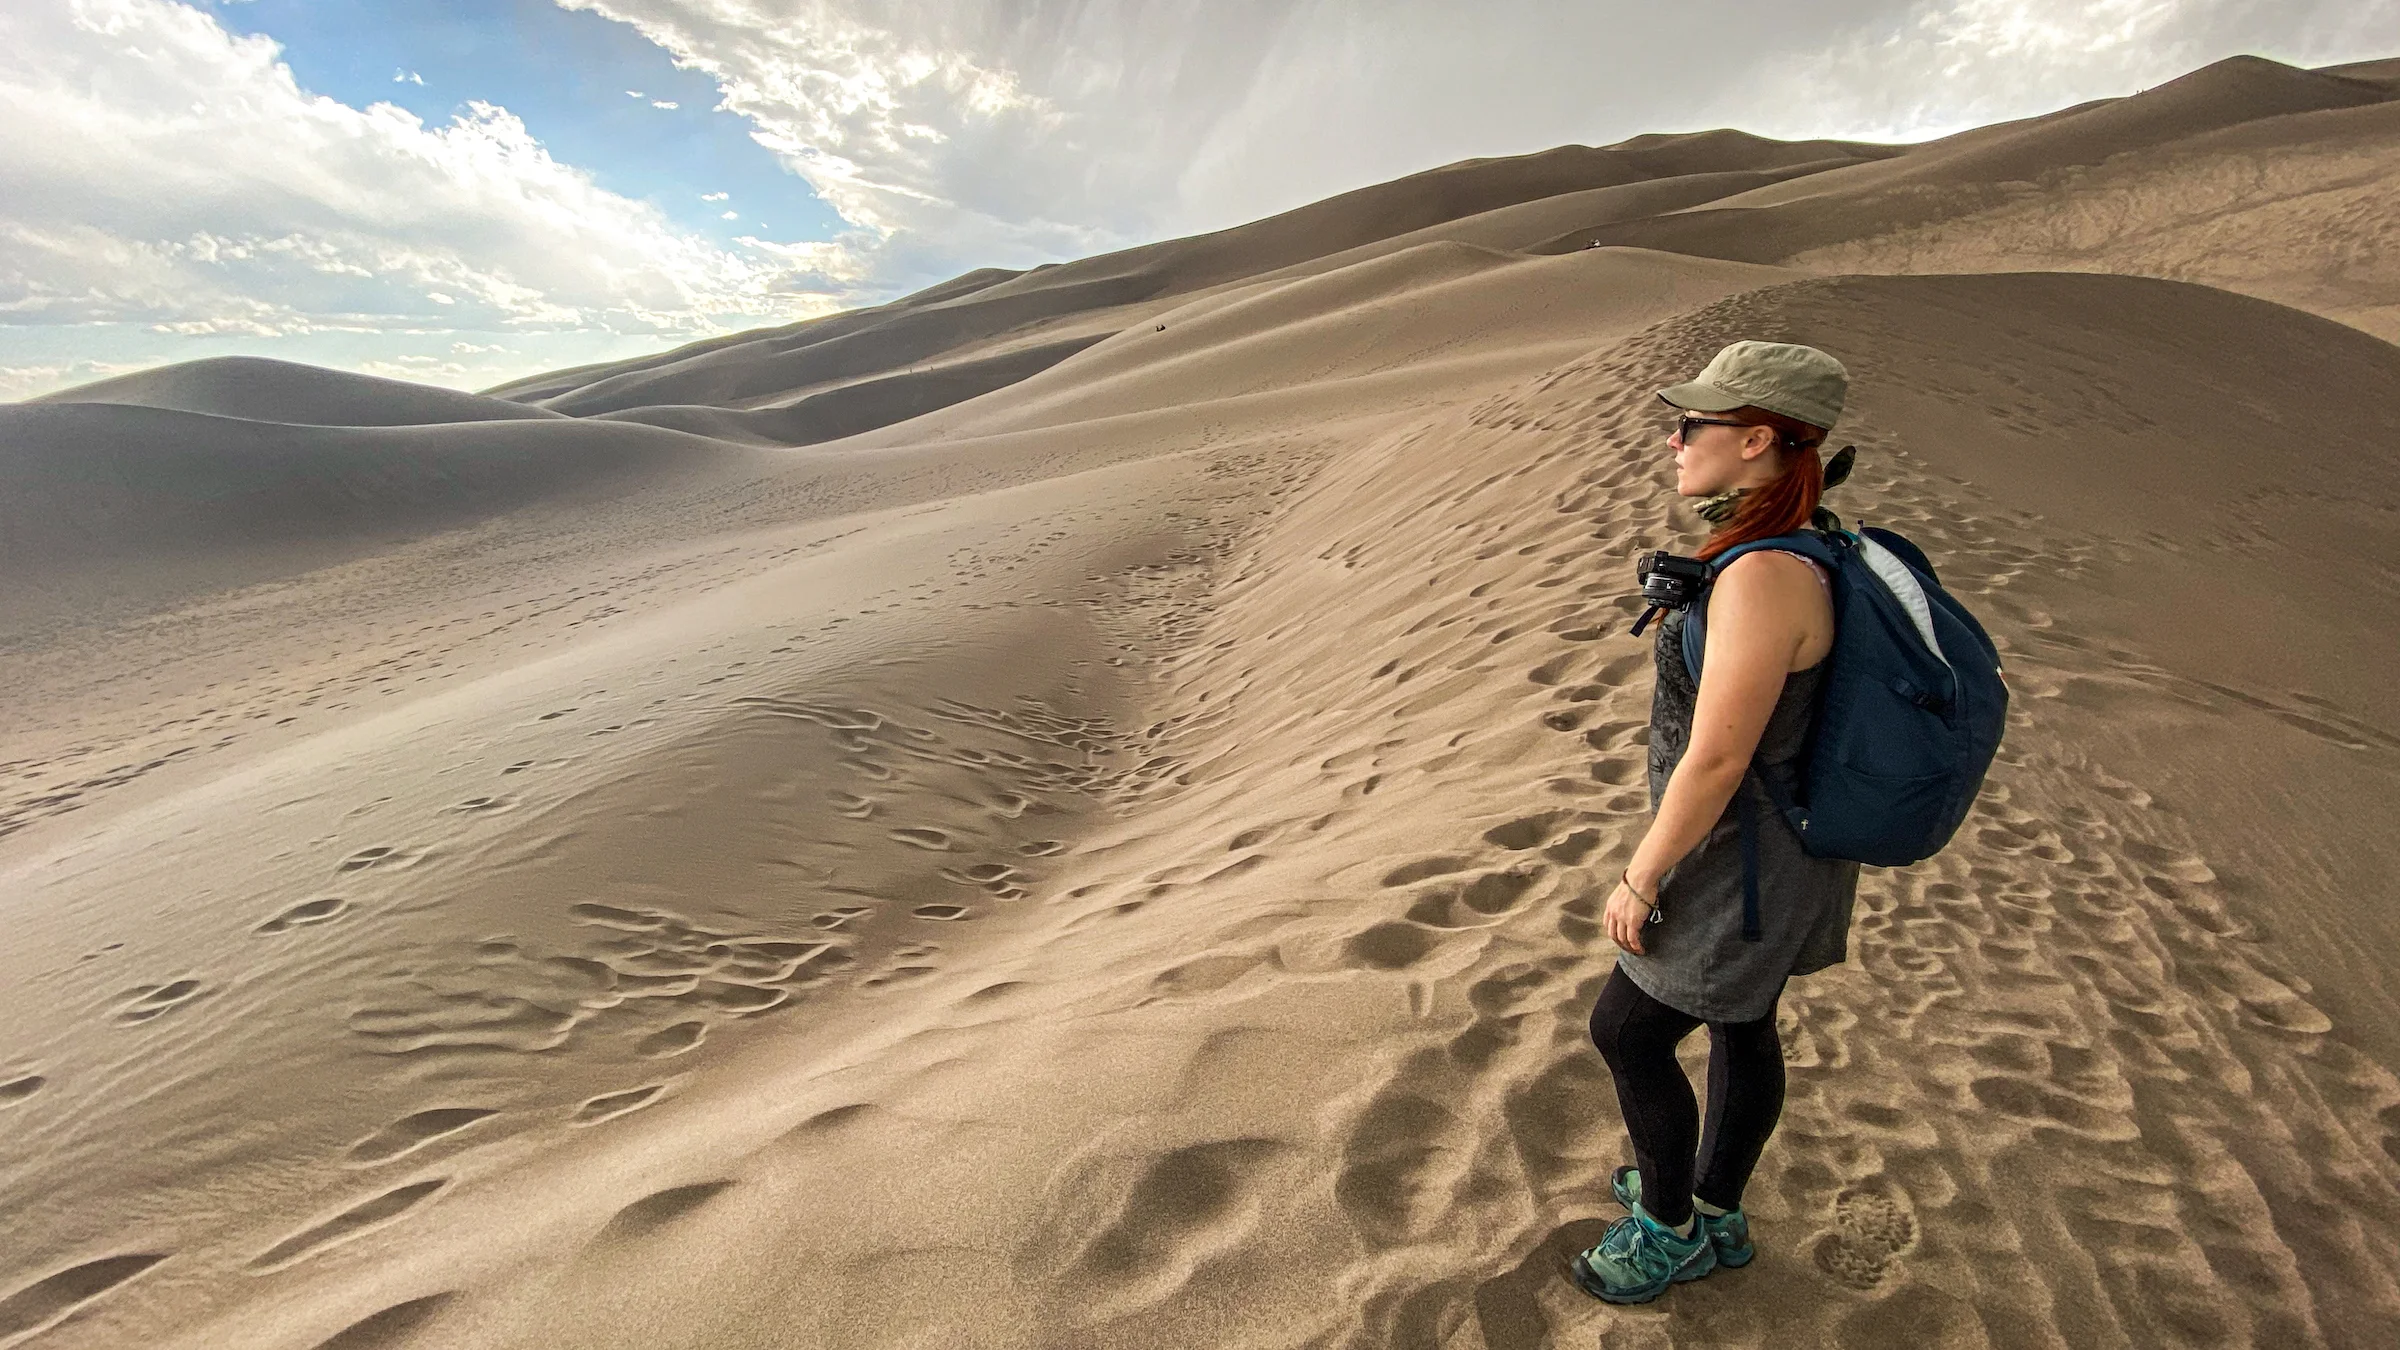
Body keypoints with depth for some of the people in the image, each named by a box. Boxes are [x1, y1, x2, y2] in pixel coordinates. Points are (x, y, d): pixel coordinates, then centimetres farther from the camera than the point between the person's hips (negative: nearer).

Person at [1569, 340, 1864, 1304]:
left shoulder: (1764, 576, -32)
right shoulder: (1793, 549, -1)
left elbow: (1715, 760, -28)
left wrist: (1640, 879, -16)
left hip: (1746, 863, -9)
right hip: (1774, 840, 9)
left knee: (1627, 1032, 9)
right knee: (1743, 1027, 24)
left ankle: (1670, 1230, 33)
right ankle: (1715, 1215, 46)